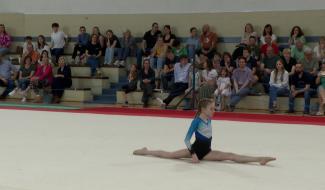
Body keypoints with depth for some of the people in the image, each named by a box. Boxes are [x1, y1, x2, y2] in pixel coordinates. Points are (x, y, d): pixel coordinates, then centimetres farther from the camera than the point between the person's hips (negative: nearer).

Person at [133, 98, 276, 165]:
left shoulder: (209, 120, 4)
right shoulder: (196, 121, -18)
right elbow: (187, 139, -21)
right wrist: (193, 154, -26)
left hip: (206, 151, 5)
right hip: (195, 149, -5)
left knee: (230, 156, -9)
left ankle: (259, 159, -18)